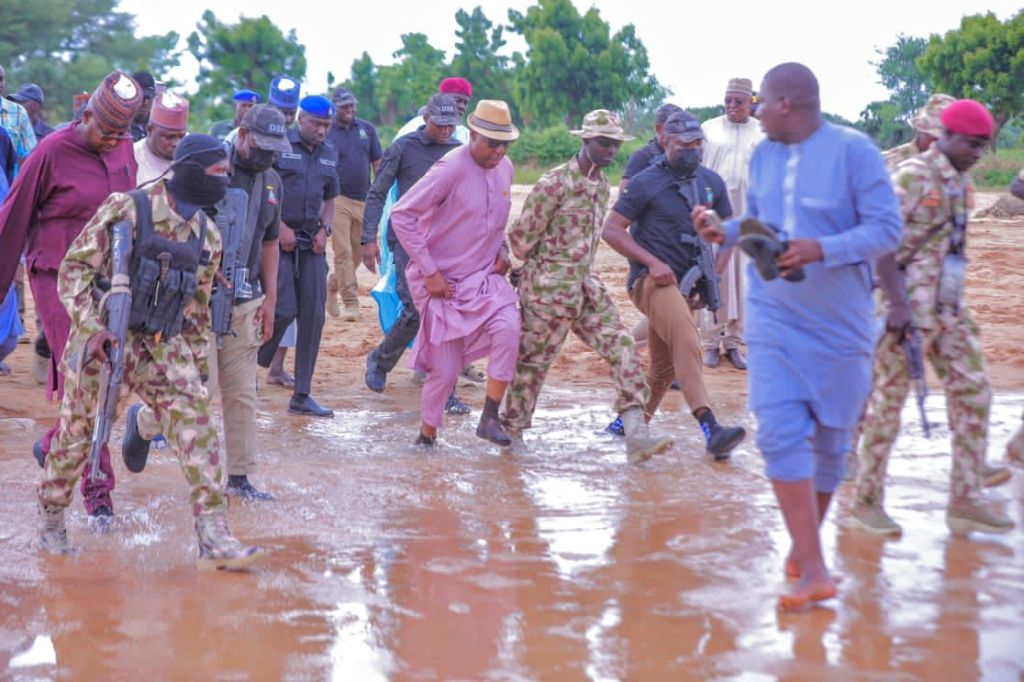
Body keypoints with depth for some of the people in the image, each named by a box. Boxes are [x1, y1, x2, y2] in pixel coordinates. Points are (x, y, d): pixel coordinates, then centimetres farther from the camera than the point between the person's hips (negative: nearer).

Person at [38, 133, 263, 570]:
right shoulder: (124, 210, -11)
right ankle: (51, 522, 31)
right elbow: (74, 268, -9)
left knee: (197, 425, -11)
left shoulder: (207, 237, 7)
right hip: (103, 341, -4)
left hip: (163, 346, 4)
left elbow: (198, 306, 16)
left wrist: (197, 364, 17)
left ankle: (214, 538, -13)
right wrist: (92, 327, -19)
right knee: (77, 433, 7)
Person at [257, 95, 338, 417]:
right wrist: (280, 227, -13)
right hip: (278, 239, -5)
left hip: (311, 244, 6)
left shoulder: (330, 154, 13)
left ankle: (302, 395, 8)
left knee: (313, 315, 1)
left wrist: (324, 229, 3)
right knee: (284, 309, -13)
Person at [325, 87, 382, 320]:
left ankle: (332, 284, 33)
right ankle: (350, 302, -5)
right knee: (343, 253, -8)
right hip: (338, 199, -4)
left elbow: (377, 163, 12)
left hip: (364, 200, 4)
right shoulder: (325, 133, -1)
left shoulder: (367, 129, 10)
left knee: (358, 253, 10)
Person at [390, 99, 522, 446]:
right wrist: (429, 271, -20)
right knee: (445, 368, 0)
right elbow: (401, 215, -21)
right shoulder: (451, 169, -19)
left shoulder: (504, 168, 3)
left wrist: (502, 249, 3)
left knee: (508, 326, -24)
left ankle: (490, 417, -14)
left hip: (484, 277, 5)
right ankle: (426, 436, 23)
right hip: (443, 282, -5)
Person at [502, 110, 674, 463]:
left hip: (587, 285, 7)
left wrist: (583, 272, 13)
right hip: (548, 287, -7)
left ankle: (636, 434, -9)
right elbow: (522, 236, -11)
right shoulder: (555, 183, -16)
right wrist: (544, 267, 2)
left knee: (622, 347, -4)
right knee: (534, 359, 5)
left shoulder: (602, 186, 9)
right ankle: (512, 431, 24)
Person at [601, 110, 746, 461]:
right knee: (687, 342, -28)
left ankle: (631, 423, 33)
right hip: (651, 280, -7)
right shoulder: (646, 182, -4)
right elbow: (611, 229, -6)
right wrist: (652, 262, -16)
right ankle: (710, 428, -40)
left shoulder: (712, 182, 11)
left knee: (663, 367, 14)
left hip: (685, 283, 7)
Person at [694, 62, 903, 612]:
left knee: (830, 437, 9)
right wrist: (724, 232, -4)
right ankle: (813, 571, -11)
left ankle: (805, 543, 32)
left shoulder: (853, 151, -11)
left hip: (839, 321, -3)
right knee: (780, 432, -12)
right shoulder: (763, 156, 7)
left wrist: (822, 250, -27)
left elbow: (887, 228, -15)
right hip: (774, 318, 3)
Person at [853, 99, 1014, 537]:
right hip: (907, 309, -8)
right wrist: (898, 304, -23)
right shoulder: (914, 175, -13)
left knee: (972, 392, 5)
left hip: (947, 307, 8)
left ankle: (965, 501, 11)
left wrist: (953, 303, 18)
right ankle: (866, 500, 11)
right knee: (888, 399, 0)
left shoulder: (961, 182, 12)